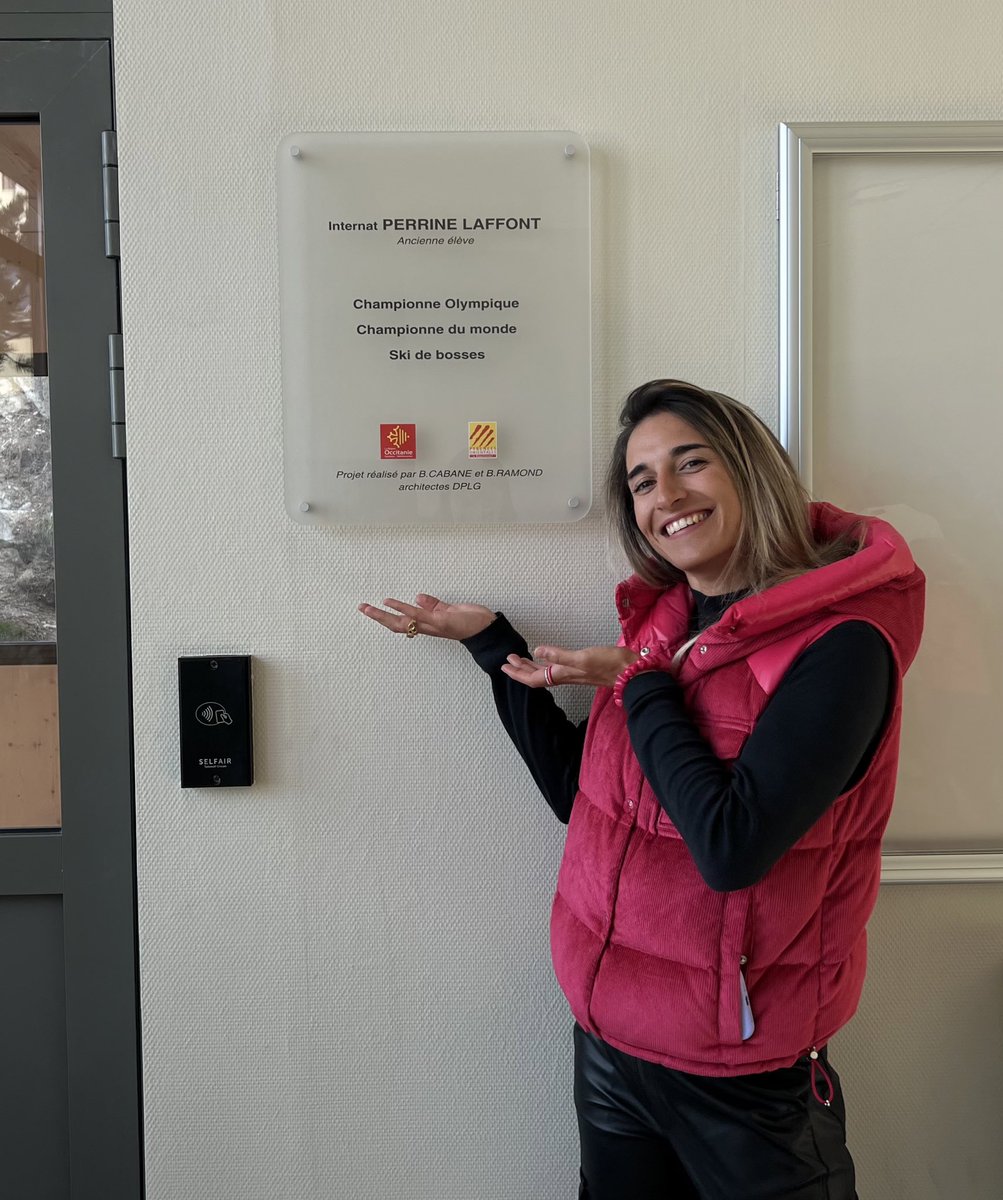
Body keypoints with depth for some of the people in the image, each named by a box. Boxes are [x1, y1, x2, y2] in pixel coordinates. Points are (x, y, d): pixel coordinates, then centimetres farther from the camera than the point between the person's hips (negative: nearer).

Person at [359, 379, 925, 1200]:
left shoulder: (840, 643, -20)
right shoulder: (663, 621, 0)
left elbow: (730, 848, -29)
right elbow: (581, 793, 3)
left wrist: (636, 684, -18)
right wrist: (488, 639, 1)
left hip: (742, 1072, -6)